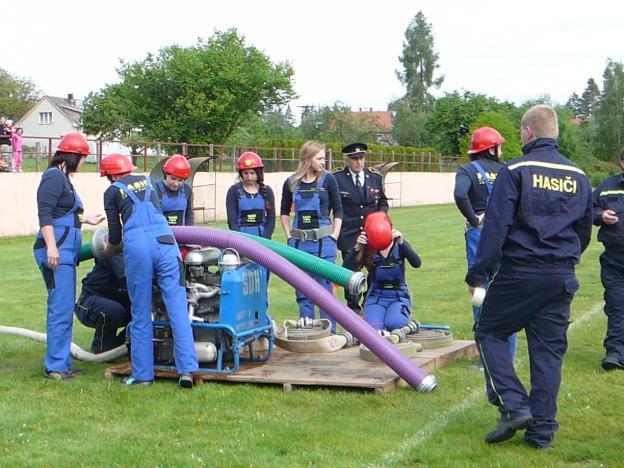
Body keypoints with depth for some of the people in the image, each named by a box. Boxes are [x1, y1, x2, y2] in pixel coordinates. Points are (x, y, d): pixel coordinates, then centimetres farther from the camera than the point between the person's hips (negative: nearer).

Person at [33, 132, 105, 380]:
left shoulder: (62, 178, 20)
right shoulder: (54, 177, -9)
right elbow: (44, 214, -18)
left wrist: (85, 220, 38)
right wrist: (51, 247, -25)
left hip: (65, 251, 10)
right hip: (56, 250, -10)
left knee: (64, 308, 12)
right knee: (61, 308, -10)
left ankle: (62, 363, 18)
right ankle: (55, 366, -6)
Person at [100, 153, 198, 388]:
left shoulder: (112, 192, 14)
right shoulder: (147, 181, 25)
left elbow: (115, 235, 16)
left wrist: (106, 250, 37)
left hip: (136, 245, -2)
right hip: (165, 241, 2)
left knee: (141, 314, 6)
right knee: (178, 308, -2)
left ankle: (142, 374, 10)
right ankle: (187, 369, -9)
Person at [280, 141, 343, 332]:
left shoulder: (327, 179, -2)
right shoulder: (291, 183, 4)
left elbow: (338, 210, 3)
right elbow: (284, 212, 16)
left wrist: (334, 236, -4)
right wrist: (289, 237, 8)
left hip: (323, 241, -2)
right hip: (299, 243, 3)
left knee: (325, 288, 0)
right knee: (302, 291, 9)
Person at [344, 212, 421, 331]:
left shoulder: (399, 245, -4)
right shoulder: (367, 250, -5)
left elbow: (417, 263, -20)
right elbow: (346, 269, -15)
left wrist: (401, 242, -34)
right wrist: (356, 248, -31)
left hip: (399, 296, 0)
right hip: (376, 297, 0)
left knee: (394, 324, -30)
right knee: (373, 329, -28)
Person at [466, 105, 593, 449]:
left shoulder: (515, 171, -7)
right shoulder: (578, 176, 10)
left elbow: (496, 226, -12)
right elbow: (584, 230, 20)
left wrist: (479, 272, -9)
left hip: (519, 272, -5)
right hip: (562, 278, 5)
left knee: (490, 332, 11)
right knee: (549, 349, 8)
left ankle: (514, 406, -3)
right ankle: (542, 430, 10)